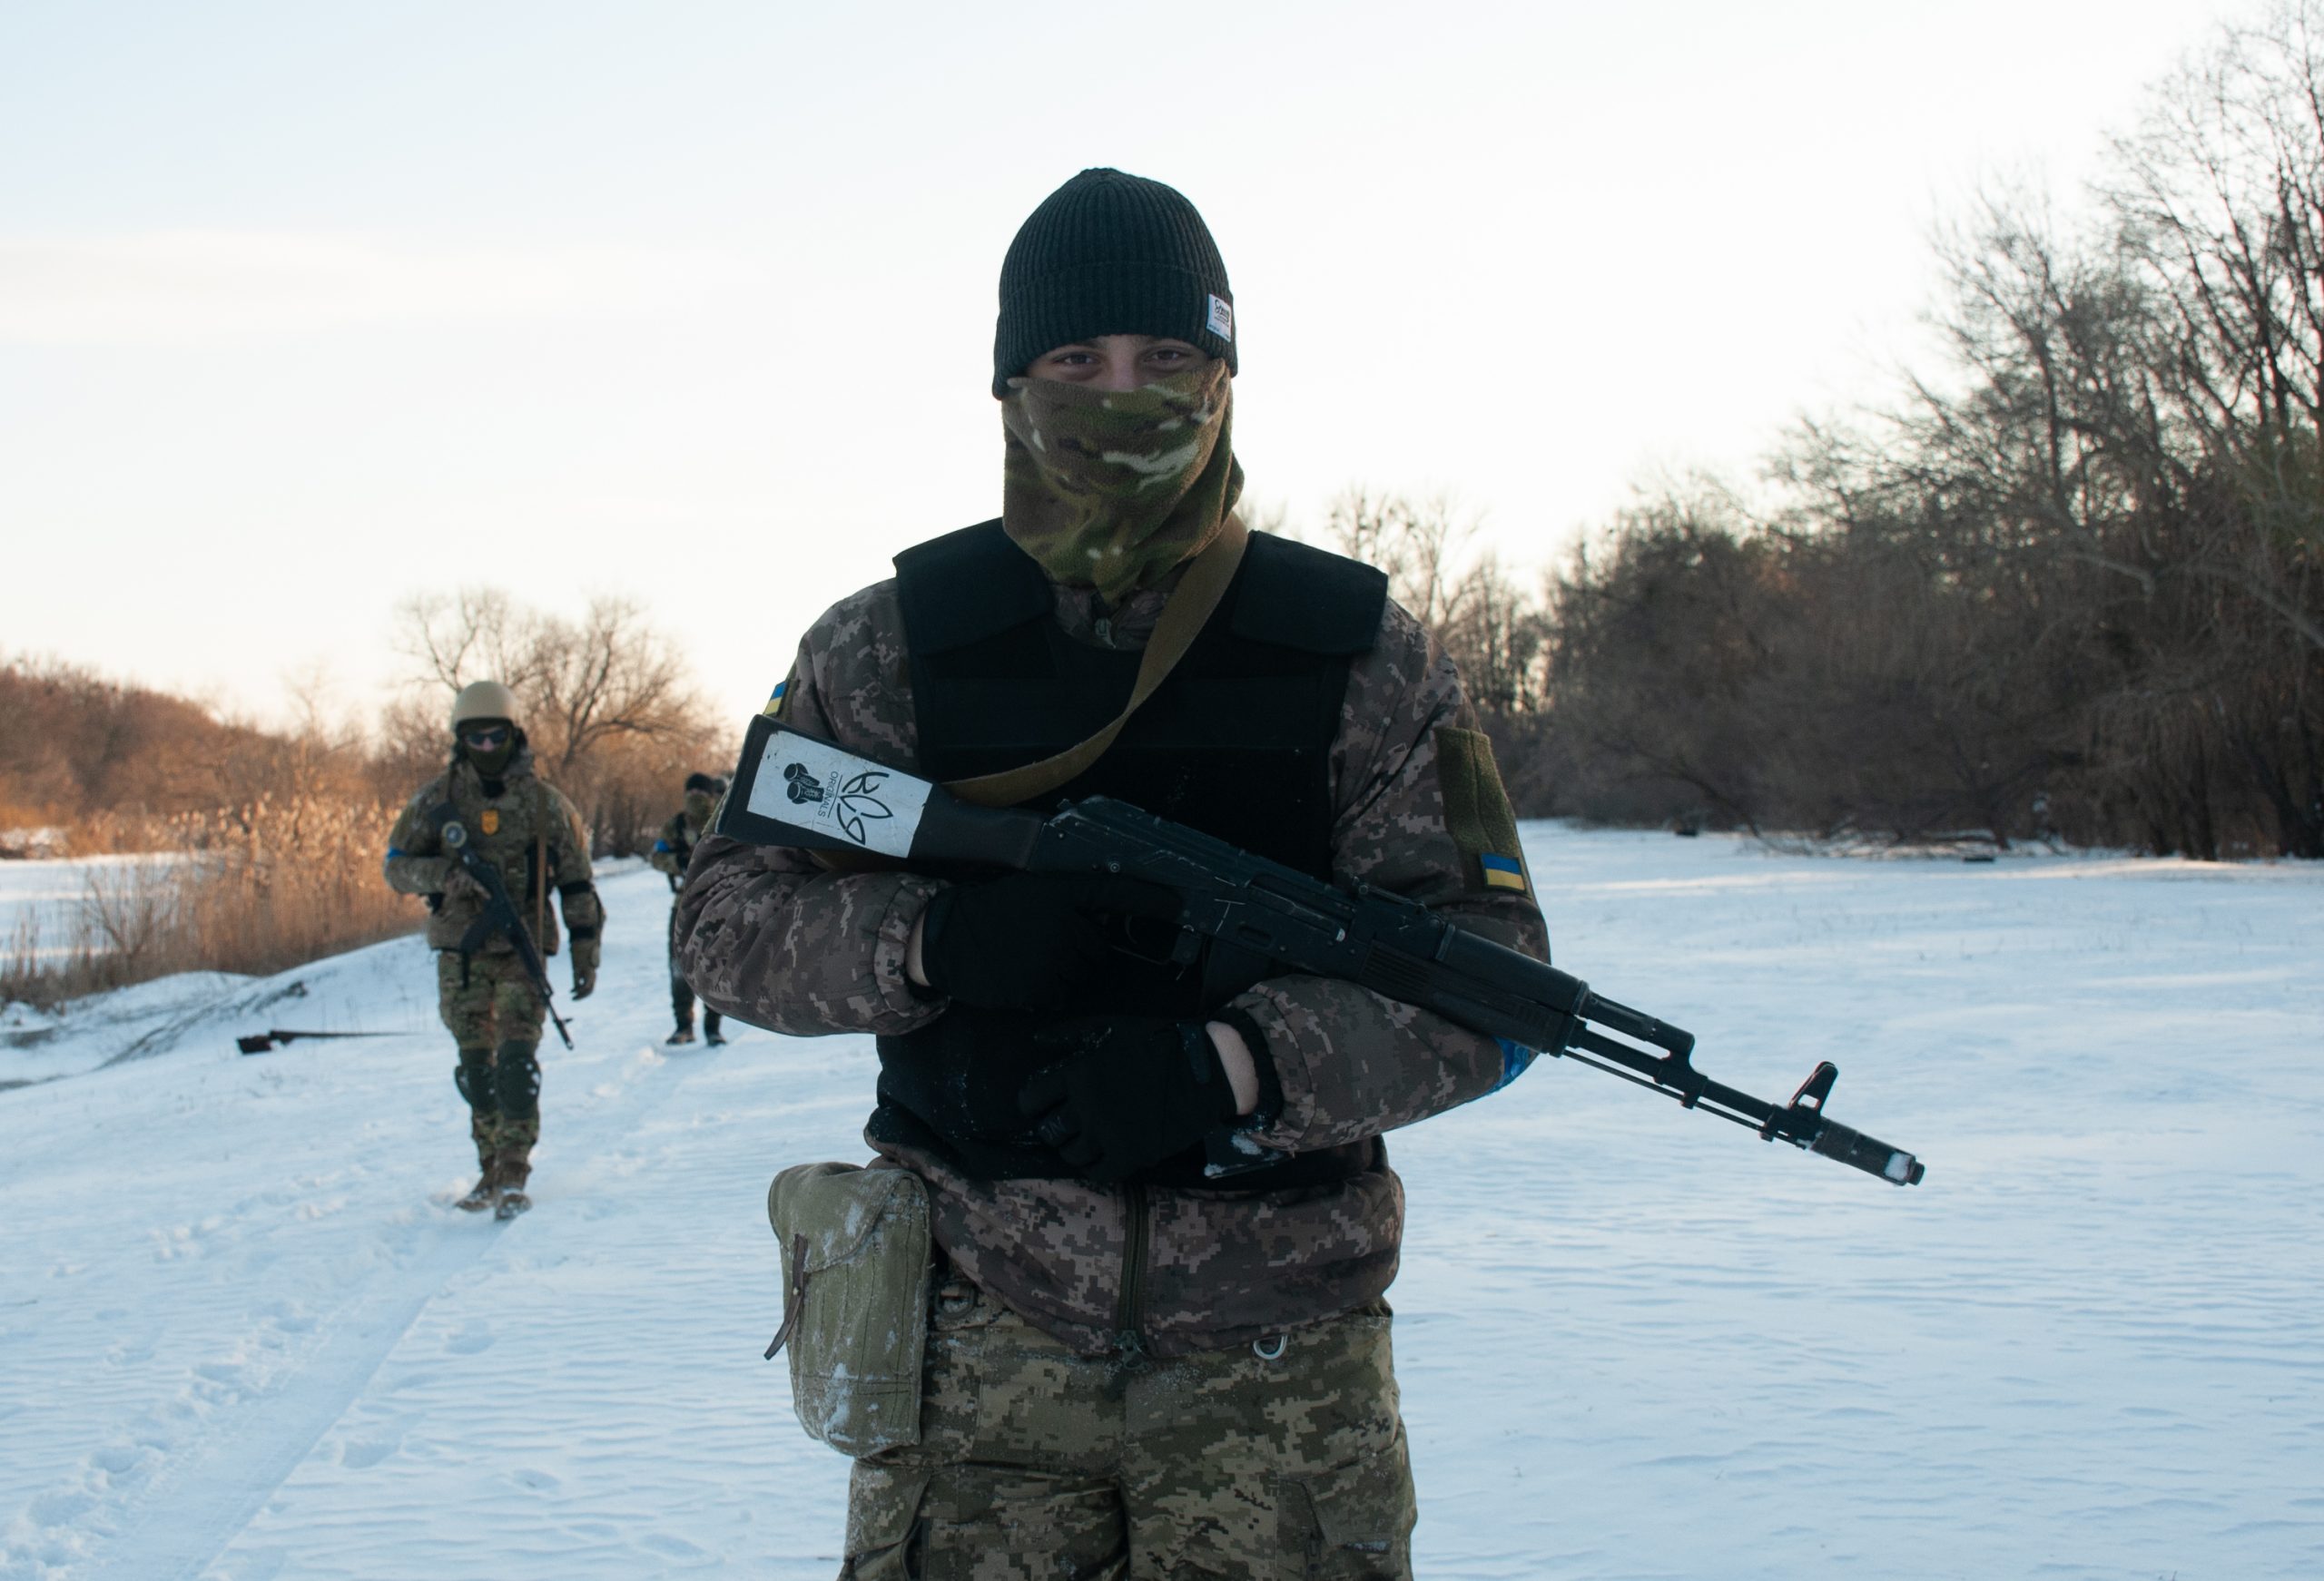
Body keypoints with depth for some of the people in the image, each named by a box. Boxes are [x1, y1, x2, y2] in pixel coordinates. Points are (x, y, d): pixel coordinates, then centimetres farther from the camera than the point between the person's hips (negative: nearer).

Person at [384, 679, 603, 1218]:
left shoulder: (545, 803, 2)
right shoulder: (436, 799, 4)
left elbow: (576, 885, 7)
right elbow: (397, 865, 1)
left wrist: (586, 956, 4)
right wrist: (447, 874, -18)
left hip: (523, 950, -2)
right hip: (460, 952, 2)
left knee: (517, 1061, -14)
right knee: (476, 1066, 8)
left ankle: (513, 1176, -15)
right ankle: (492, 1171, 19)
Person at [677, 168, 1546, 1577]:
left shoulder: (1360, 656, 1)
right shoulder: (890, 650, 4)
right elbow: (725, 916, 6)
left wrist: (1236, 1068, -19)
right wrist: (932, 939, -15)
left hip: (1282, 1357, 0)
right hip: (983, 1342, 0)